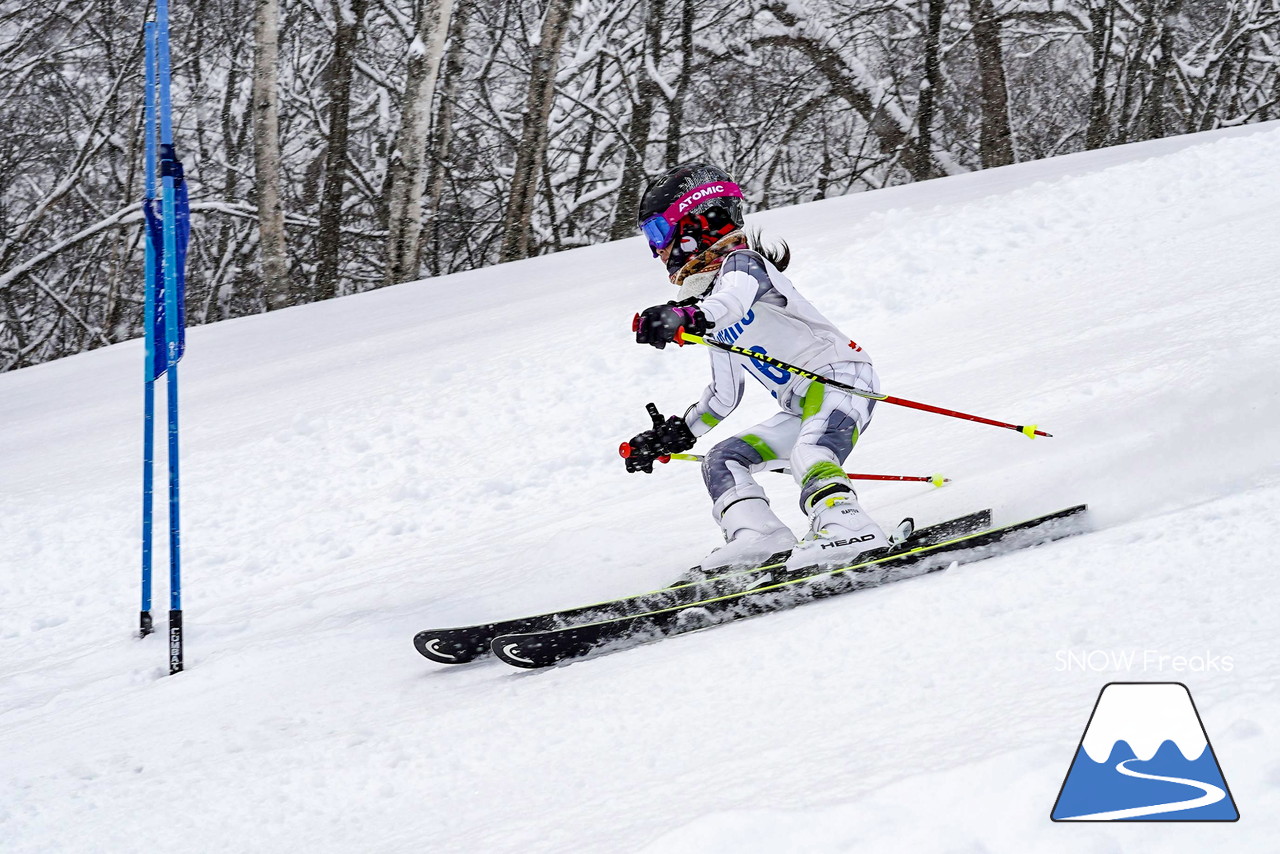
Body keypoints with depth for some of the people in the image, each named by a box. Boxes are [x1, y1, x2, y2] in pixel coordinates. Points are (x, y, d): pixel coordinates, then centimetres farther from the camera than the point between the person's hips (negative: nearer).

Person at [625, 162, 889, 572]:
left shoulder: (741, 262, -3)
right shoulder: (708, 299, 24)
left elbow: (737, 296, -31)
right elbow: (724, 396, 31)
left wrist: (686, 318, -49)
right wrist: (674, 434, 26)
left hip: (840, 377, -10)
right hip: (801, 409, 10)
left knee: (808, 454, -35)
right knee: (721, 461, 2)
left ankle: (847, 528, -57)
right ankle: (756, 534, -21)